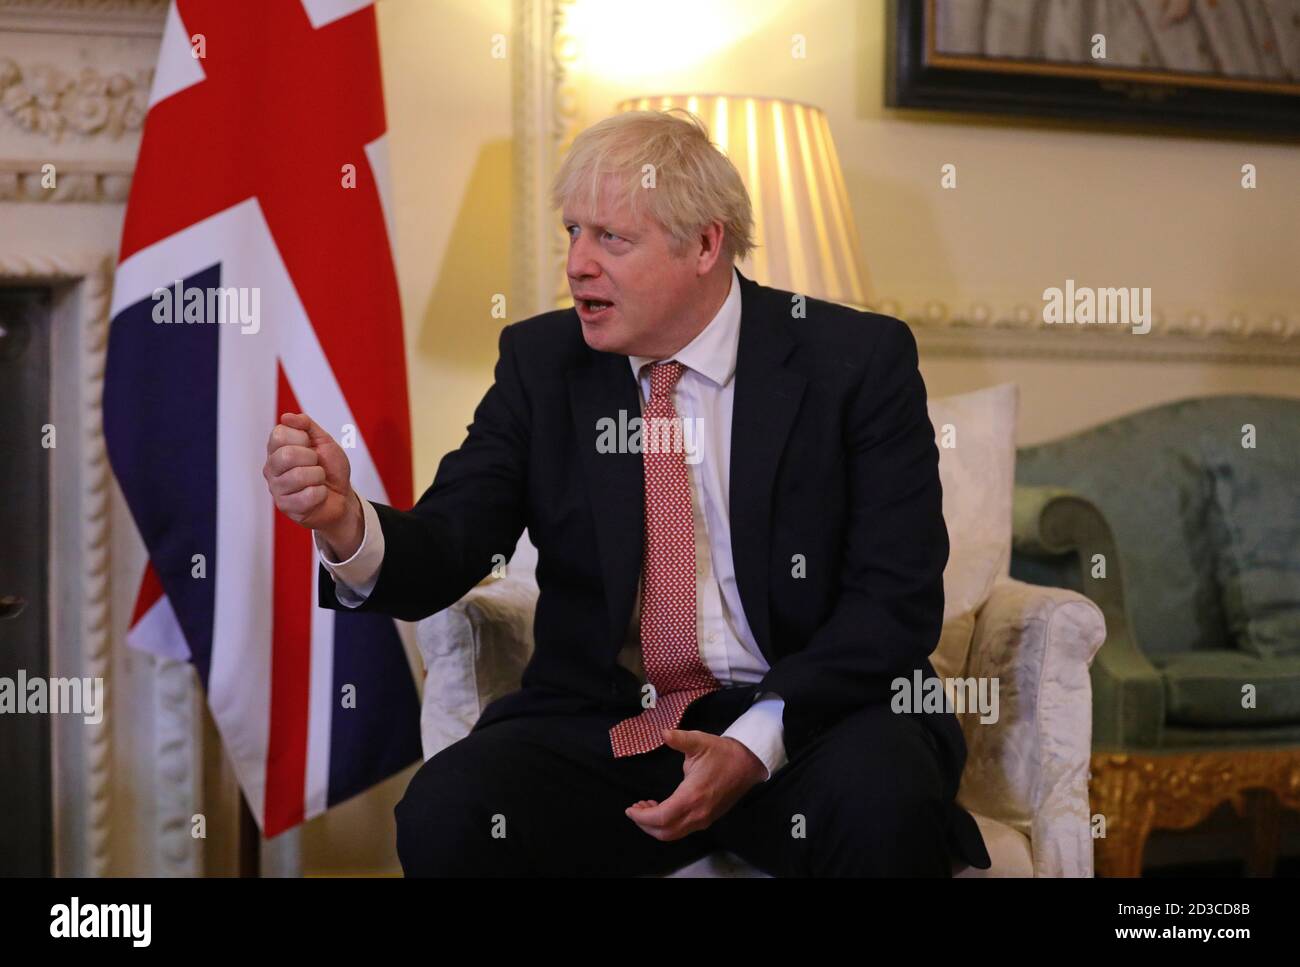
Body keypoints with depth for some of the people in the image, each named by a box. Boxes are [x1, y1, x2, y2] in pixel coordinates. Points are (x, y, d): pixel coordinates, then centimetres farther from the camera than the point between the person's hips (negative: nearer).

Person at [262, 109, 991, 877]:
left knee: (883, 808, -35)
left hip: (809, 719, -2)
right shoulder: (541, 361, 6)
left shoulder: (859, 359, -3)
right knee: (444, 814, -25)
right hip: (600, 727, 2)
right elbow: (446, 552, -2)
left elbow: (898, 599, -7)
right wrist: (344, 520, -25)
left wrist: (757, 744, -19)